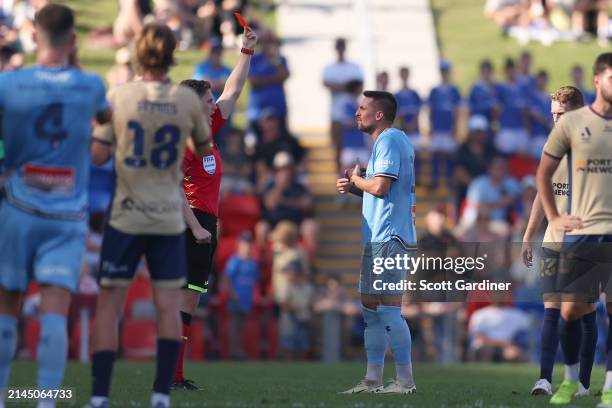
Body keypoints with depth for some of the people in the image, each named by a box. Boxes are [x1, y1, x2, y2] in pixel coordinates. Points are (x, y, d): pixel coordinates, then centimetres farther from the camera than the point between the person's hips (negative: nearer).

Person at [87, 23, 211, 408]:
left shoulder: (118, 96, -7)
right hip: (170, 216, 1)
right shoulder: (188, 99, -2)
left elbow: (98, 156, -5)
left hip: (125, 214, -1)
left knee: (109, 305, 3)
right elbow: (206, 150, 12)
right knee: (168, 304, 7)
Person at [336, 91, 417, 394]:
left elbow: (380, 186, -21)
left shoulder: (390, 139, -12)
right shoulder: (386, 141, 21)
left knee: (389, 309, -11)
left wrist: (356, 180, -2)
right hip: (378, 238, 11)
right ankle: (372, 380, 15)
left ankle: (405, 380, -9)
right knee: (370, 309, 12)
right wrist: (353, 188, 10)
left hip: (389, 238, -11)